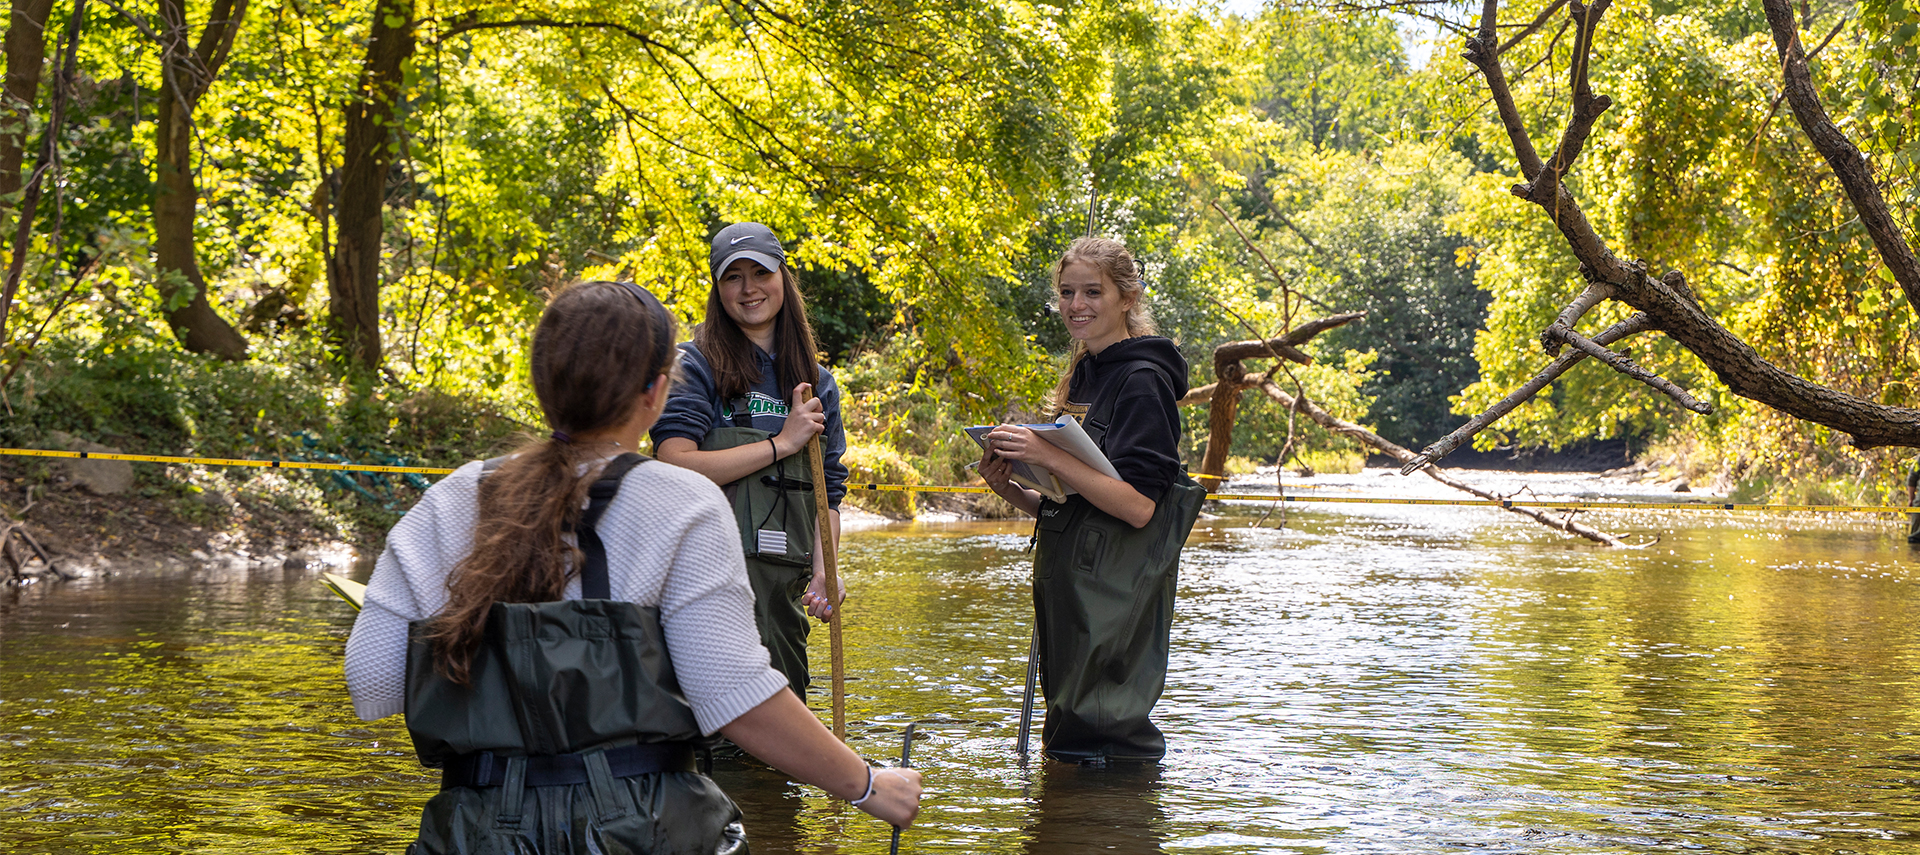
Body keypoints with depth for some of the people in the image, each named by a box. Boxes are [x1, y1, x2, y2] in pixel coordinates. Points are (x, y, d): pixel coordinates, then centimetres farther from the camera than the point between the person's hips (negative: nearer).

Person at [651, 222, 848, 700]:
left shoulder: (817, 382, 18)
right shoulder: (695, 364, 1)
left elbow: (828, 490, 18)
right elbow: (675, 466, -13)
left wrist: (824, 567, 0)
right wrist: (783, 443, -9)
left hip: (785, 588, 6)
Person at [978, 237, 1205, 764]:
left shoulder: (1142, 380, -11)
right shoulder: (1082, 377, 16)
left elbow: (1138, 507, -20)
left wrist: (1048, 456, -24)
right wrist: (1010, 488, 1)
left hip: (1116, 597, -9)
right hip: (1070, 592, 9)